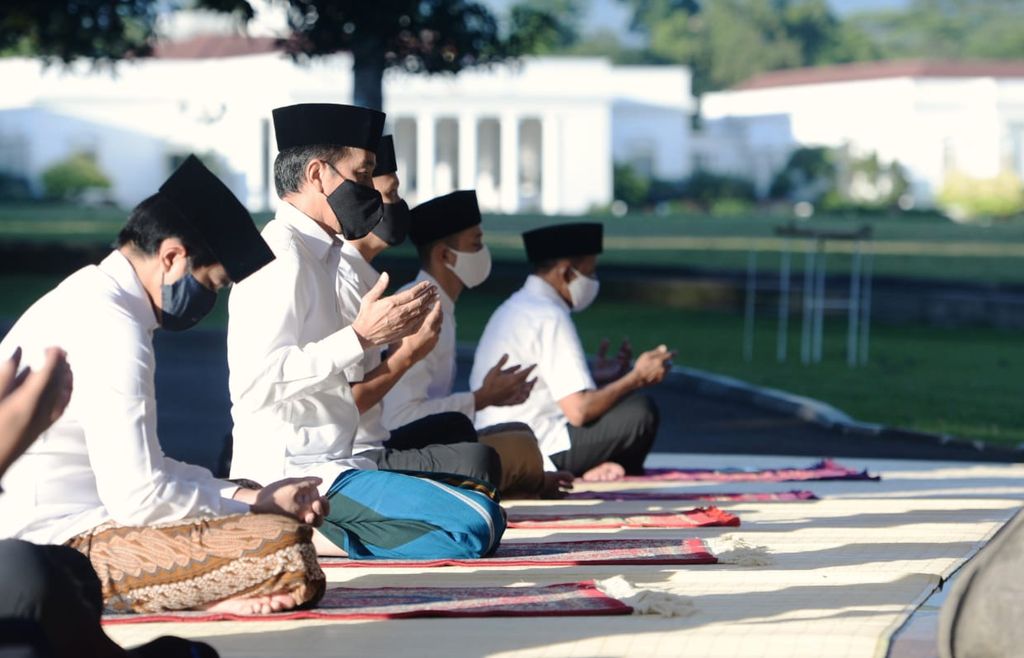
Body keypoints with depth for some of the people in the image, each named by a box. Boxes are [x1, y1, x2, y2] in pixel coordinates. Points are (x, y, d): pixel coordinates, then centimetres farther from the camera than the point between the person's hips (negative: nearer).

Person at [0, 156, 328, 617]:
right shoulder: (113, 328, -17)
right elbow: (139, 498, -21)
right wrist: (254, 507, -6)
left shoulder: (91, 299, 15)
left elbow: (136, 468, 17)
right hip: (62, 545, -11)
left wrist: (249, 497, 6)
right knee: (283, 548, -26)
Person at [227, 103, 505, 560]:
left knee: (486, 507, 13)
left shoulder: (316, 255, 19)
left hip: (326, 465, 10)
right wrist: (361, 336, -21)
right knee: (476, 523, -22)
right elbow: (257, 383, -24)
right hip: (293, 476, -10)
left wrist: (391, 333, 18)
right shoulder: (281, 256, -12)